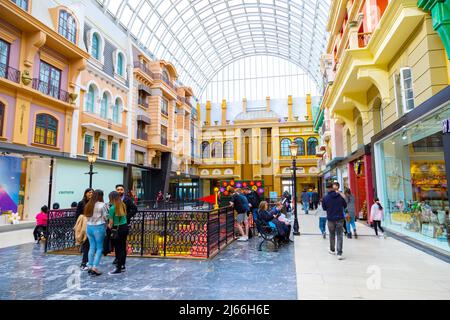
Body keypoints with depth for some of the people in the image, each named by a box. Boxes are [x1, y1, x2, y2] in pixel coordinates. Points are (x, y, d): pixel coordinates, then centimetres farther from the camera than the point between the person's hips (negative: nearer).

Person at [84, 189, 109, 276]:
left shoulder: (88, 205, 7)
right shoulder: (102, 205, -11)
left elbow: (87, 216, 9)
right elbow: (106, 217, -7)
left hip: (89, 227, 6)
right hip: (98, 227, -6)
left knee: (92, 247, 14)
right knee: (99, 248, 3)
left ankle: (90, 266, 19)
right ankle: (95, 267, -2)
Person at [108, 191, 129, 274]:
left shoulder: (112, 208, -13)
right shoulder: (123, 205, 4)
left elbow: (111, 221, -12)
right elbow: (125, 216, 8)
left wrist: (110, 226, 5)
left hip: (117, 229, -7)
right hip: (125, 227, 7)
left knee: (118, 249, 1)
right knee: (123, 247, 15)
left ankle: (118, 268, 8)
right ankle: (122, 266, 26)